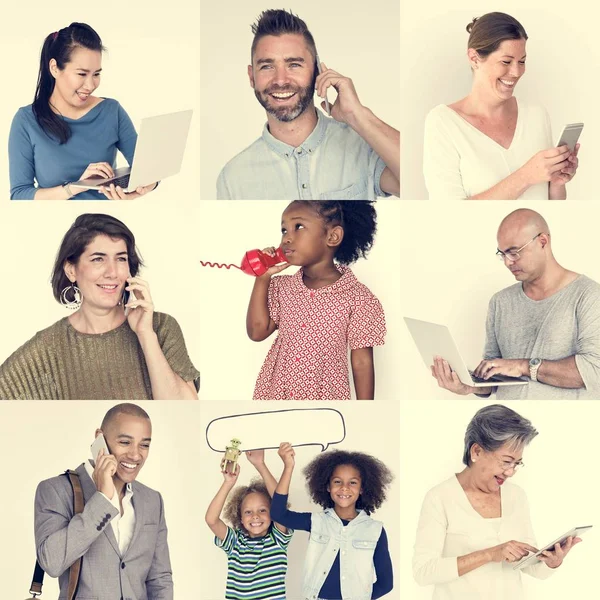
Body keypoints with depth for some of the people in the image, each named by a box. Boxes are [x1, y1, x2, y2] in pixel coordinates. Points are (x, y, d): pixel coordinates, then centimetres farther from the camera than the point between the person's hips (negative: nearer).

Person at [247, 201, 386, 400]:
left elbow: (362, 363, -7)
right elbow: (257, 332, -3)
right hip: (272, 392, 3)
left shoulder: (357, 298, -10)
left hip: (324, 397, -3)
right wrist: (262, 279, -6)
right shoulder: (281, 287, 3)